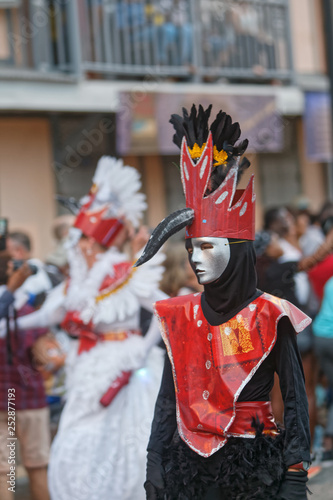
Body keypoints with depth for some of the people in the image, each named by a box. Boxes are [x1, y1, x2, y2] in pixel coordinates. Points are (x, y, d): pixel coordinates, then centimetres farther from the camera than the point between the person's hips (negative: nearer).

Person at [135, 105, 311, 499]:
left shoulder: (270, 317, -7)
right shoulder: (181, 316, 4)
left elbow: (295, 397, -6)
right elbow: (168, 396, 7)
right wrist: (155, 467, 3)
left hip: (255, 463, -3)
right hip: (191, 462, 4)